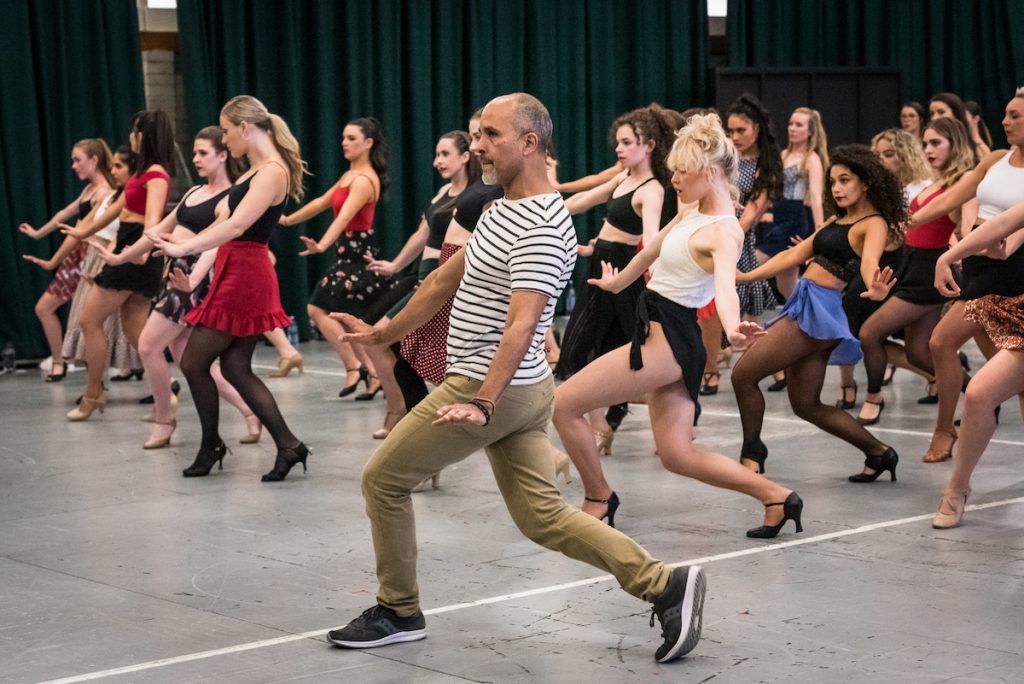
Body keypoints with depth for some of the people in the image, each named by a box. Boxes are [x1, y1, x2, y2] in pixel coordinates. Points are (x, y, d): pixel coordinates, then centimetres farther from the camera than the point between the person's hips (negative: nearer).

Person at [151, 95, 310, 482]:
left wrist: (183, 248, -29)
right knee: (236, 369, 9)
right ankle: (288, 446, 8)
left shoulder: (273, 171, -15)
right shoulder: (256, 171, 15)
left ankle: (211, 447, 14)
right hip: (236, 274, 10)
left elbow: (237, 225, -26)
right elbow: (226, 221, 18)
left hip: (244, 277, -10)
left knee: (194, 362, -1)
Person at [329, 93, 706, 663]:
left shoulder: (542, 229, -20)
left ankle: (398, 611, 16)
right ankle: (663, 584, 2)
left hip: (492, 389, -9)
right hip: (523, 390, 10)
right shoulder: (502, 209, 12)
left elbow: (521, 326, -29)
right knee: (543, 514, 7)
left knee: (384, 479, 4)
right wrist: (385, 333, 28)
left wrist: (482, 403, -37)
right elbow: (446, 278, 22)